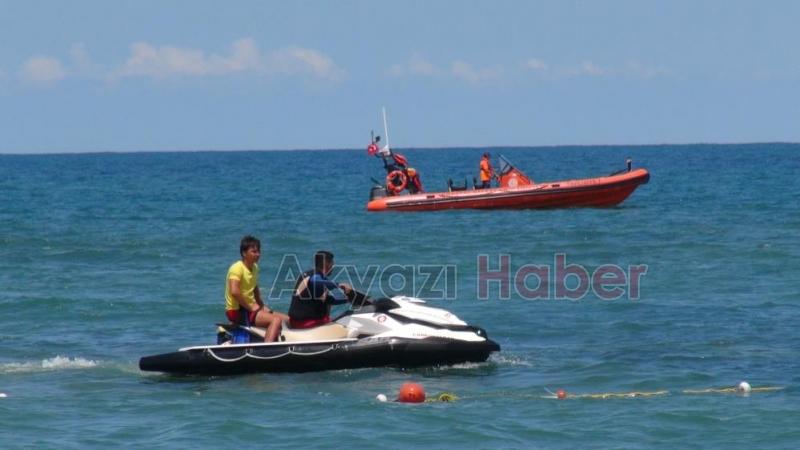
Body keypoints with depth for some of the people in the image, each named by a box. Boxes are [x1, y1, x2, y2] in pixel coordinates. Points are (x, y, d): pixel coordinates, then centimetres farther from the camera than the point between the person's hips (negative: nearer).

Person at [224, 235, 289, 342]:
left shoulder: (254, 267, 13)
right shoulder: (237, 268, -15)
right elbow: (234, 291, -28)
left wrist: (262, 306, 15)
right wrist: (250, 307, -20)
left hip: (250, 308, 10)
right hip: (237, 310, -10)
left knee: (286, 320, 6)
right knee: (276, 320, -26)